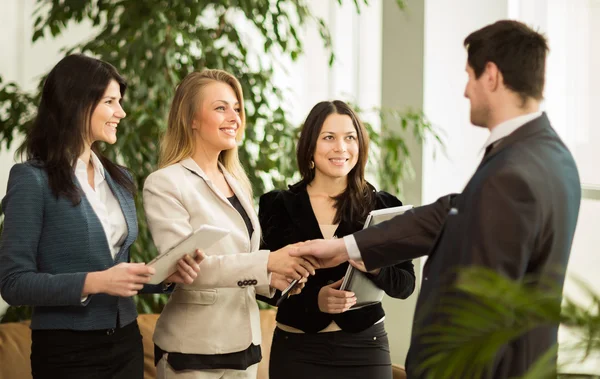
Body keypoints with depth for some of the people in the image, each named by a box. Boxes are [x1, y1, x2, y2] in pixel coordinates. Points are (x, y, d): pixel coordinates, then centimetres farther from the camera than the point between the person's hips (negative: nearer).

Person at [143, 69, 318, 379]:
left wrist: (271, 279, -2)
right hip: (193, 352, -7)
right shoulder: (164, 184, -10)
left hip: (244, 343, 7)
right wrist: (267, 262, -27)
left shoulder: (236, 182, 13)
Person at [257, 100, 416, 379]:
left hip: (365, 347, 1)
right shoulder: (278, 206, 0)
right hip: (297, 349, 0)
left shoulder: (382, 206, 1)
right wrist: (312, 299, -18)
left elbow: (406, 284, -1)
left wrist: (374, 267, -21)